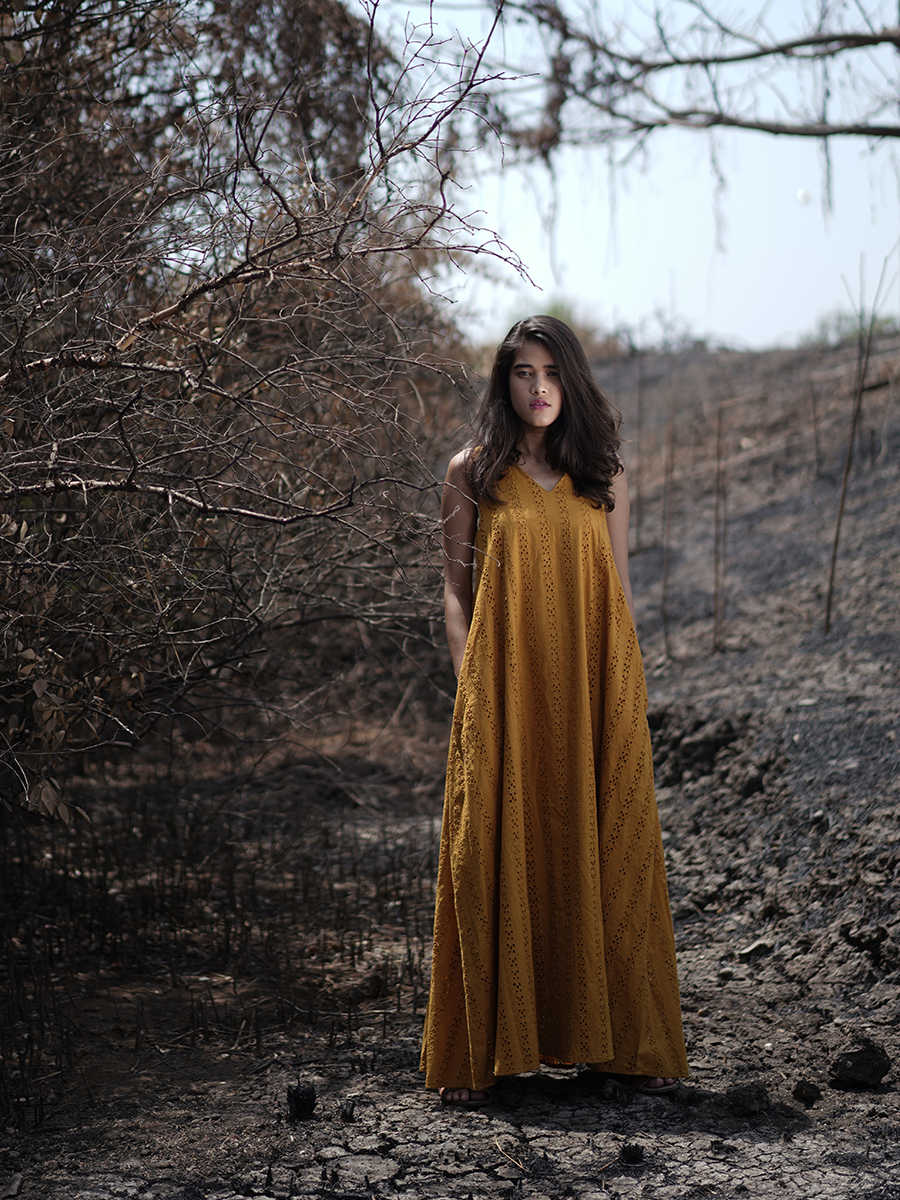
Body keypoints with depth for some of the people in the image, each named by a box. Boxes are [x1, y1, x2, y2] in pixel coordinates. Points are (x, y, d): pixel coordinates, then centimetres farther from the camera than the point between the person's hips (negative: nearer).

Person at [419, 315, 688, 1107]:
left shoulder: (604, 476, 11)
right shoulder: (473, 474, 7)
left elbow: (619, 588, 13)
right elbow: (455, 585, 7)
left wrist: (626, 689, 6)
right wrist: (468, 676, -6)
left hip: (594, 686, 2)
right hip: (503, 691, -1)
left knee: (600, 853, 2)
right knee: (495, 854, -2)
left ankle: (622, 1042, 12)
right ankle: (481, 1055, 5)